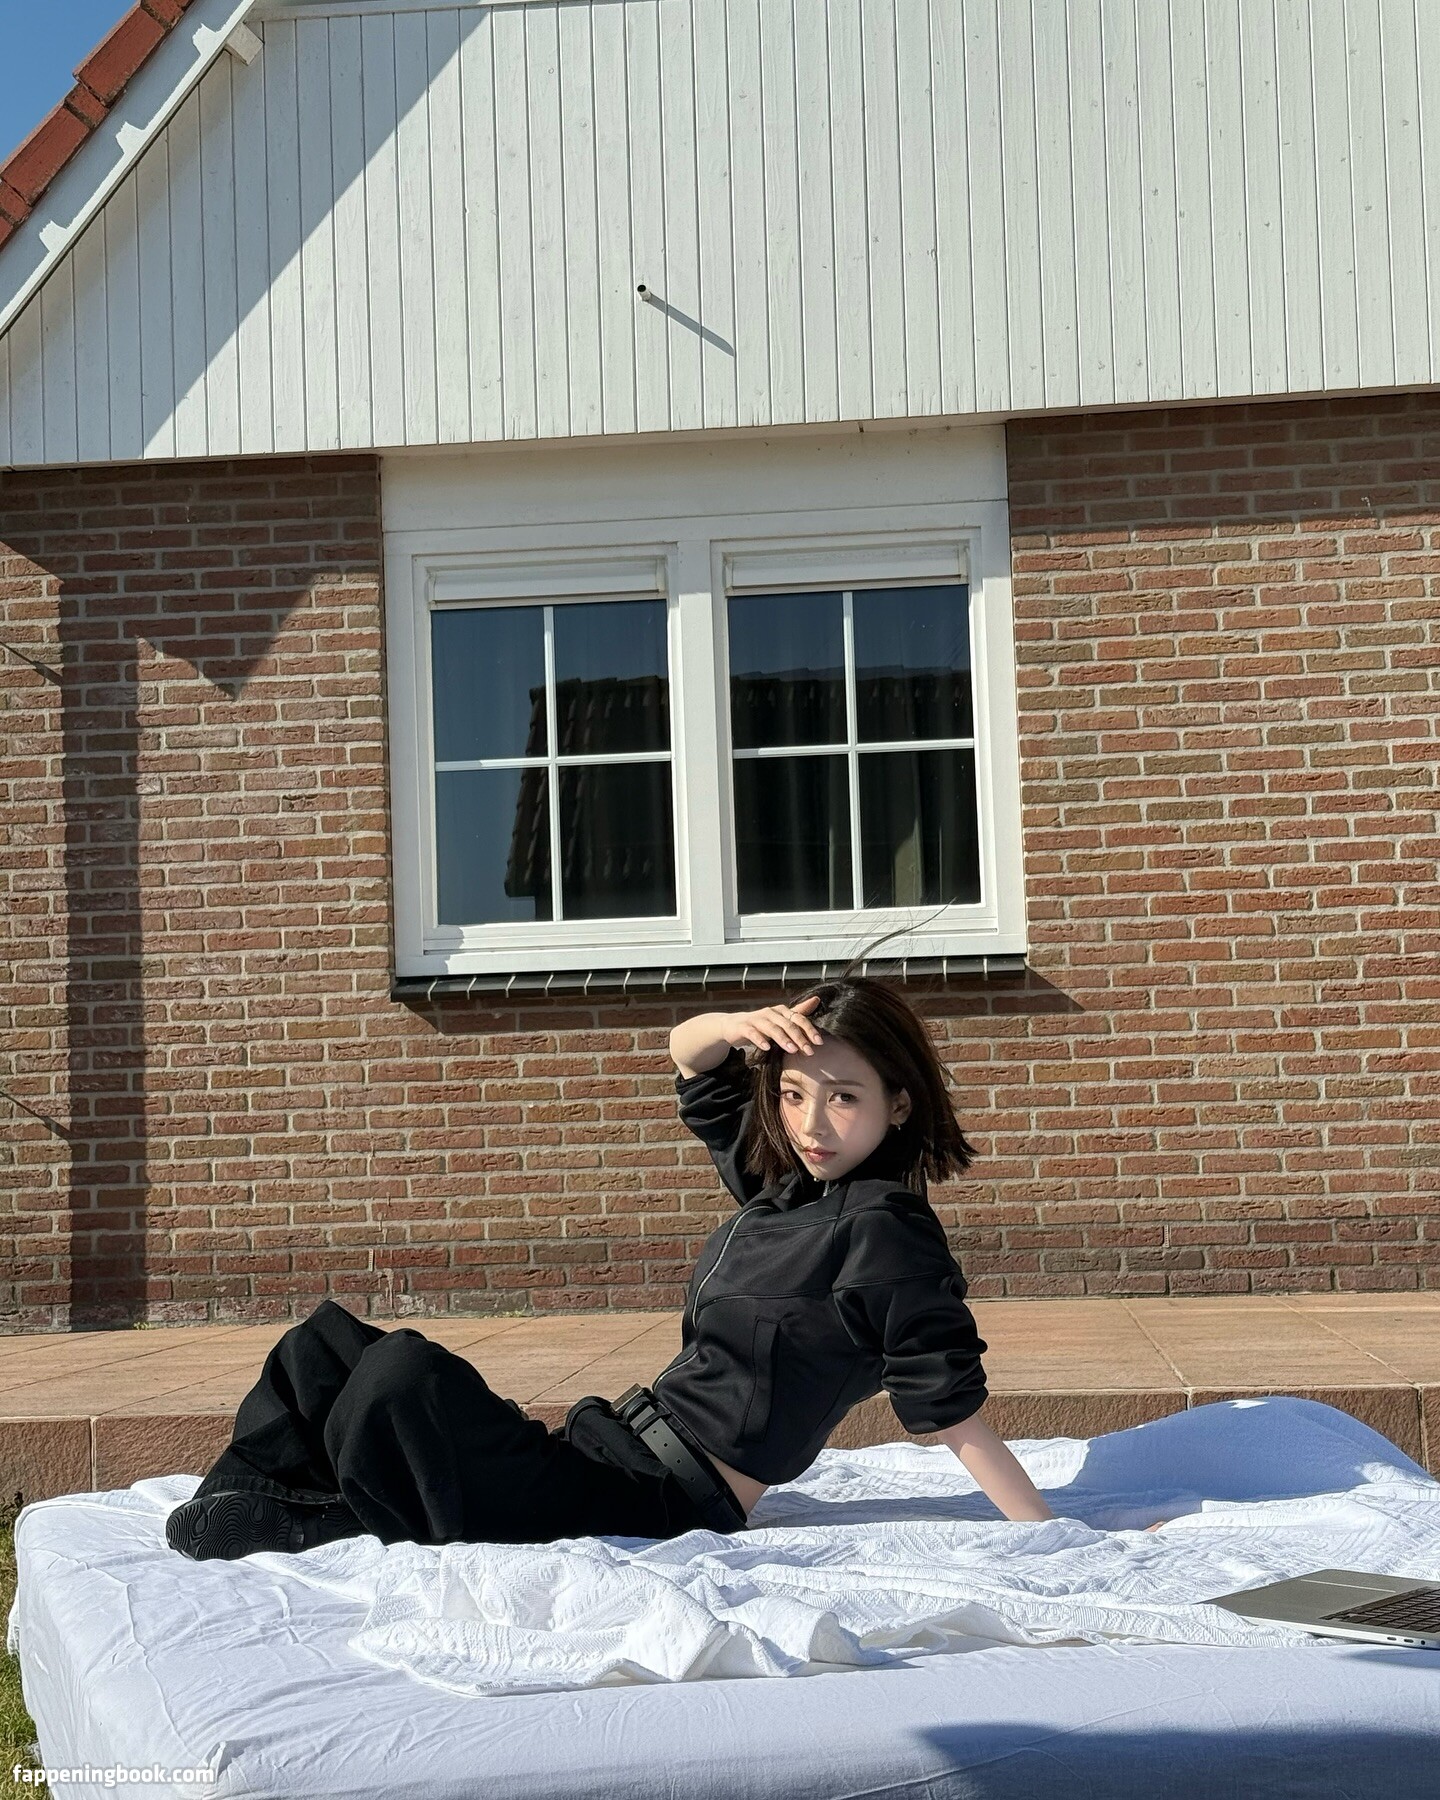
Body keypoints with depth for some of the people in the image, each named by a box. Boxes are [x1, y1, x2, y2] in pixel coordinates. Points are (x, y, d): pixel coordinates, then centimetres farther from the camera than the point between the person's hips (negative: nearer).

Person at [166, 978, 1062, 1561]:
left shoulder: (885, 1236, -14)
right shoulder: (780, 1176, 11)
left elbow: (954, 1410, -13)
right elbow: (686, 1054, 16)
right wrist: (737, 1027, -6)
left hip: (668, 1506, -10)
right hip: (615, 1446, 10)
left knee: (407, 1371, -27)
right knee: (329, 1340, 9)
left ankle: (311, 1527, -4)